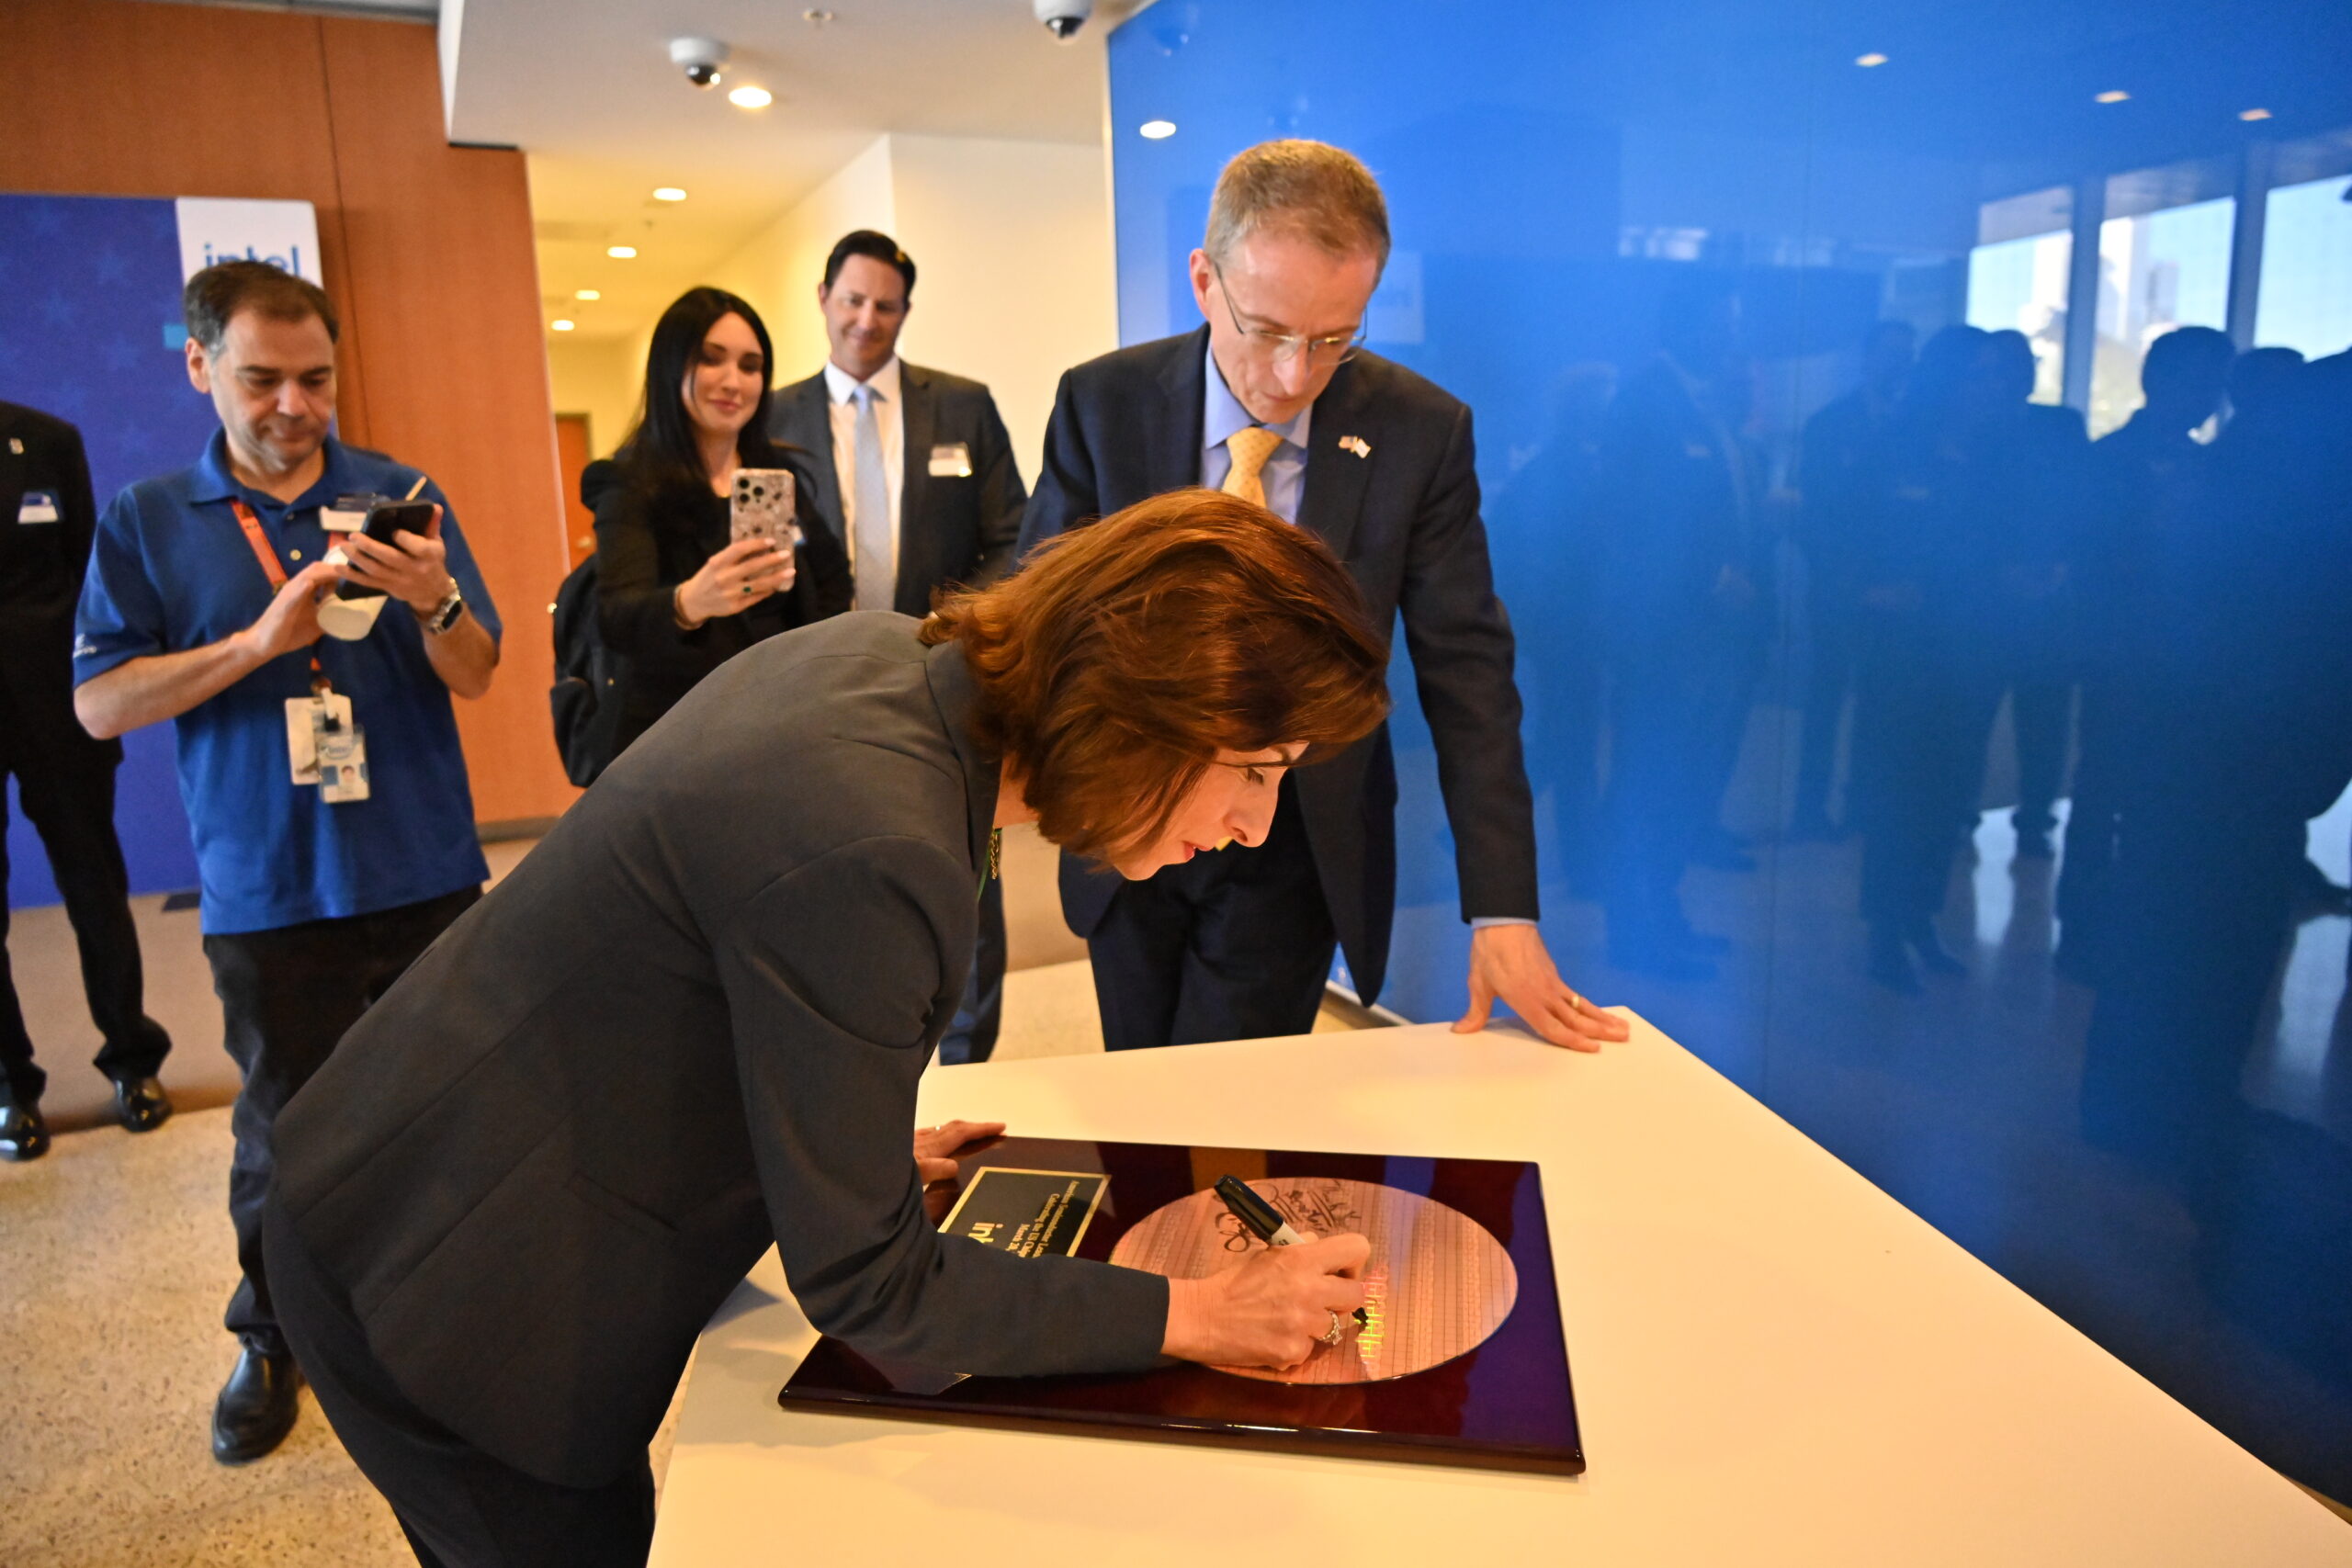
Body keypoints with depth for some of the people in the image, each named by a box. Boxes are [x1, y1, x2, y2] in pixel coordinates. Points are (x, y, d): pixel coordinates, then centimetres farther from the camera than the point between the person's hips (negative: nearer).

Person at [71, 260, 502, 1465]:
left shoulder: (399, 495, 3)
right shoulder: (146, 523, 4)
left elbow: (475, 676, 0)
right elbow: (98, 703, -3)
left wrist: (436, 601, -22)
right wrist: (259, 640, -18)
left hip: (426, 875, 0)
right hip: (268, 896, 0)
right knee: (285, 1131, 12)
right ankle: (272, 1335, 32)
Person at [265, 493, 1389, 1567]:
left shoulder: (887, 654, -9)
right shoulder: (867, 857, -36)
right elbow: (865, 1286, -23)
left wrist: (856, 1140, 10)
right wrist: (1190, 1318, -16)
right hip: (434, 1283, -8)